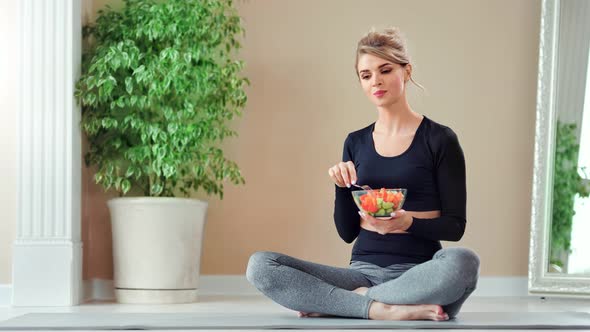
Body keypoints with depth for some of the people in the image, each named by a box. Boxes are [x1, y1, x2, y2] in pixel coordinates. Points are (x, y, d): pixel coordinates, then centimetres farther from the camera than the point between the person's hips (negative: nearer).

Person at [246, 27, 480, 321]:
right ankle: (381, 308, -24)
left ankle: (355, 299, -20)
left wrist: (408, 222, -19)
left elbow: (455, 226, 0)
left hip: (416, 272, -3)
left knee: (462, 261, -39)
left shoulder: (439, 139, 2)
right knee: (260, 265, -19)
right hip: (363, 271, 3)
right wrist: (341, 187, -6)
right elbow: (347, 233, 13)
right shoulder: (356, 143, 13)